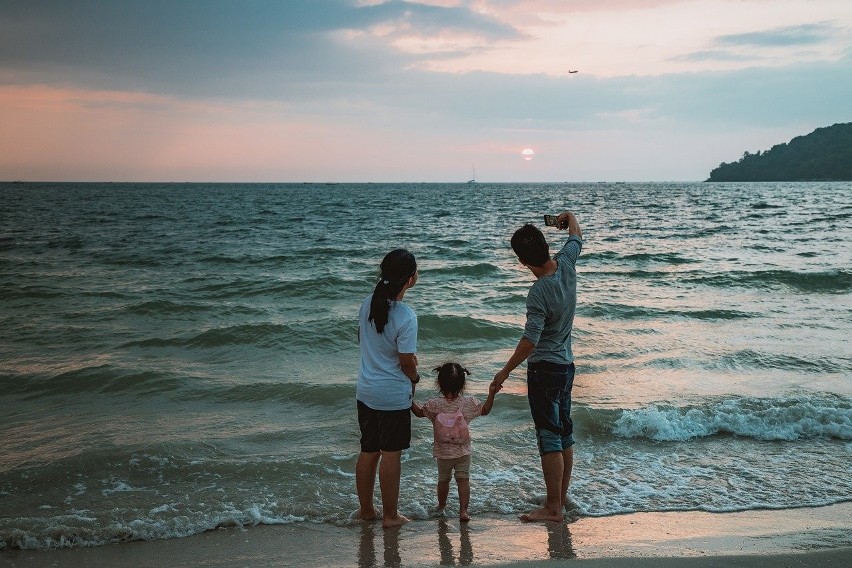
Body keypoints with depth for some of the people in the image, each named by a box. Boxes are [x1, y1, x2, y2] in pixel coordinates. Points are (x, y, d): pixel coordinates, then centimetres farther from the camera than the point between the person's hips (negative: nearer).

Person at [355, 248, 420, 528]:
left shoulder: (367, 304, -1)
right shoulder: (406, 316, -22)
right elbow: (406, 362, -17)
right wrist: (415, 378, 5)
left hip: (366, 391, 6)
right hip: (394, 395, -6)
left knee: (368, 452, 17)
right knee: (391, 454, 6)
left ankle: (365, 509, 29)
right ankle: (390, 515, 16)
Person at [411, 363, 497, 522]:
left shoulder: (434, 404, -11)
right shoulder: (468, 403, -9)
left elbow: (419, 412, 3)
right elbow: (485, 410, 2)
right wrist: (491, 395, 5)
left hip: (443, 452, 0)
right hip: (463, 451, 0)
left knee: (443, 480, 18)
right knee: (463, 480, 5)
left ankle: (441, 506, 34)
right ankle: (463, 510, 0)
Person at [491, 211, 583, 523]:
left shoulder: (539, 292, -25)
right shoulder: (566, 264, -4)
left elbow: (530, 341, -26)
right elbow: (576, 238, 19)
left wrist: (505, 371, -17)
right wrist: (569, 218, 38)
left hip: (544, 369, -9)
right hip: (567, 364, 9)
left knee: (549, 438, -5)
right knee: (564, 433, 15)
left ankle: (553, 507, 0)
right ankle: (562, 496, 27)